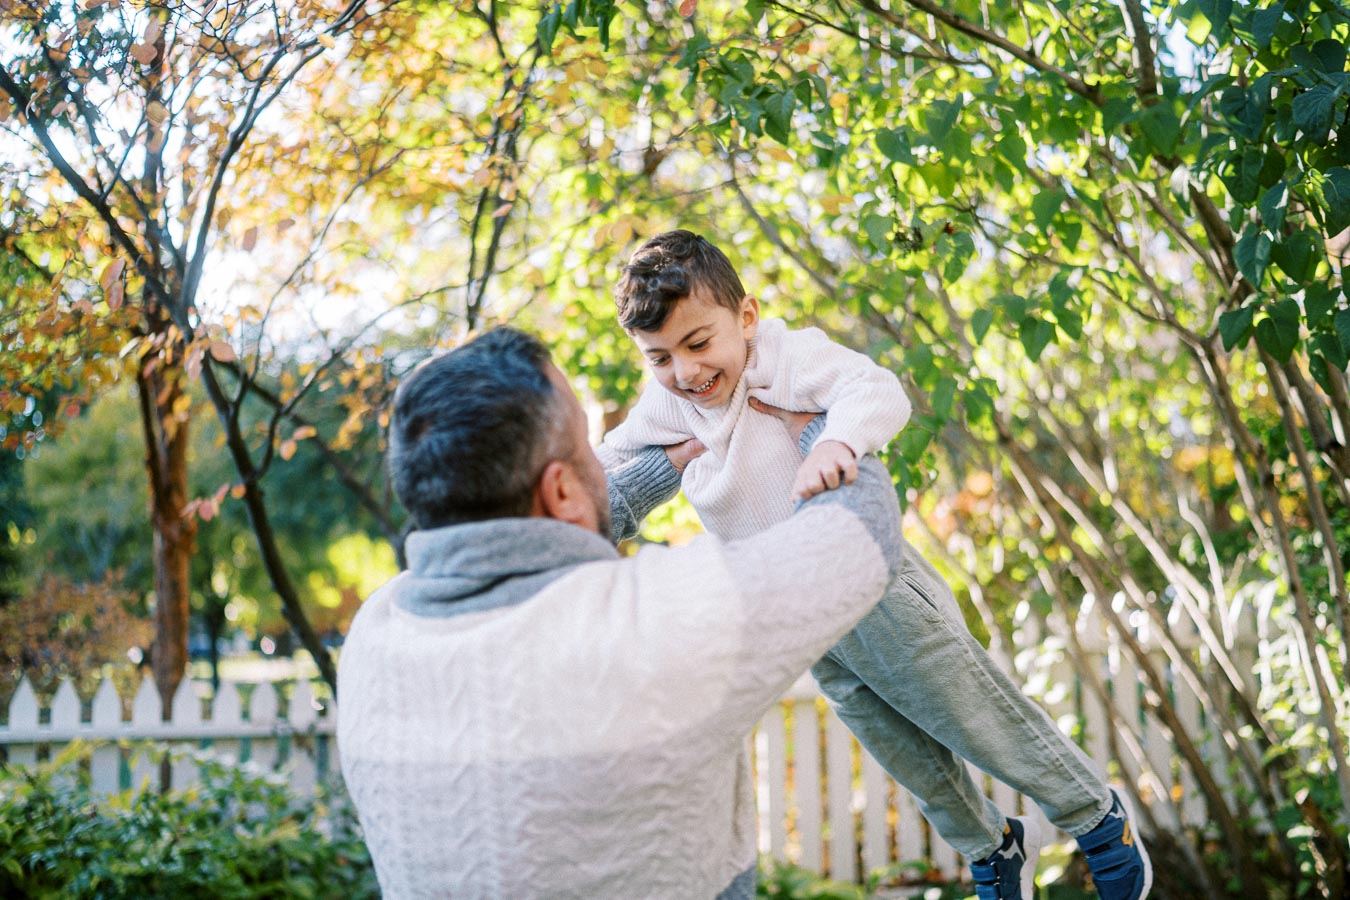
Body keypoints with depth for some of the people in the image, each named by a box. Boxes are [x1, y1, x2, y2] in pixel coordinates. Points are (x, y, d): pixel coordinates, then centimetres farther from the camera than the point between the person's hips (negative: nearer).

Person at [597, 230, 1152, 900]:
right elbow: (610, 460, 14)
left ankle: (1097, 815, 30)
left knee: (981, 720, 6)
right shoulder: (663, 407, -3)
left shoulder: (784, 356, -23)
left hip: (873, 586, -7)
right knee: (904, 753, 20)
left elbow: (879, 391, -37)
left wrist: (836, 441, -57)